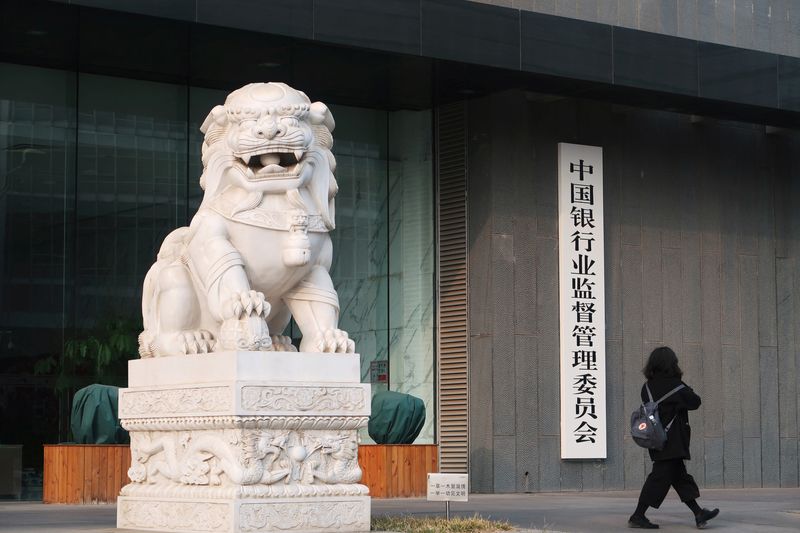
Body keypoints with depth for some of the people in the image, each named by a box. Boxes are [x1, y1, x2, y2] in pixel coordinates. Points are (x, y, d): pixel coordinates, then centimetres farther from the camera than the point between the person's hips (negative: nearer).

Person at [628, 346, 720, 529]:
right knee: (661, 477, -5)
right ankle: (638, 516, -5)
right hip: (671, 441, -8)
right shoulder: (674, 385, -13)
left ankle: (698, 514, 13)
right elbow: (695, 402, -9)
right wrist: (689, 392, 13)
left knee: (680, 477, 10)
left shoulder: (648, 386, 5)